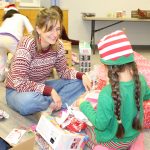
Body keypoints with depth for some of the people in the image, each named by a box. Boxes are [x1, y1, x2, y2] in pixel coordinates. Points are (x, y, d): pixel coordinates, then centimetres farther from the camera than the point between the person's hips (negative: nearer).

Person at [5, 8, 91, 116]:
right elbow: (20, 83, -32)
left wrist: (82, 76, -17)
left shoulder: (58, 45, -9)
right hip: (17, 90, -6)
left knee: (79, 83, -6)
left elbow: (63, 71, 2)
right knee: (28, 100, -41)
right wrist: (50, 91, -34)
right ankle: (53, 104, -10)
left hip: (41, 87, 6)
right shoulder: (27, 46, -28)